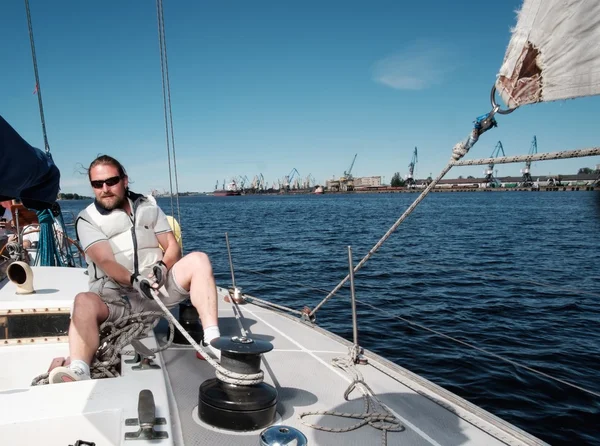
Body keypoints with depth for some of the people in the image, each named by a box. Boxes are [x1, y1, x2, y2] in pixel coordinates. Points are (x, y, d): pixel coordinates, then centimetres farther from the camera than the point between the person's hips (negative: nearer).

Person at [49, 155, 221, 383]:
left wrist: (163, 267, -16)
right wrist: (133, 280, -32)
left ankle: (212, 340, -29)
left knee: (198, 260, -21)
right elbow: (105, 261, -12)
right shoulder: (88, 219, 4)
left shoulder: (148, 206, 14)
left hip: (159, 286, 2)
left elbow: (172, 246, 8)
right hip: (115, 294, -2)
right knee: (84, 301, -33)